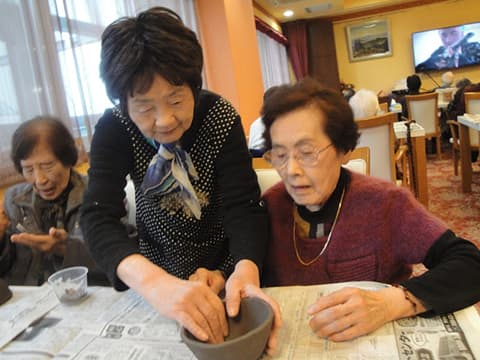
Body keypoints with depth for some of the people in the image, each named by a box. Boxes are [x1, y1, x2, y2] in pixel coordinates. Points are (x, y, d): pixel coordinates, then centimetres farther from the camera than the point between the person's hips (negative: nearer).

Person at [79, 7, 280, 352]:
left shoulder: (220, 117, -20)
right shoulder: (114, 129, -18)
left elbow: (242, 206, -24)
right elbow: (98, 216, -29)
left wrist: (246, 269, -45)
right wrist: (155, 282, -48)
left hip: (224, 262, -1)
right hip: (157, 267, 1)